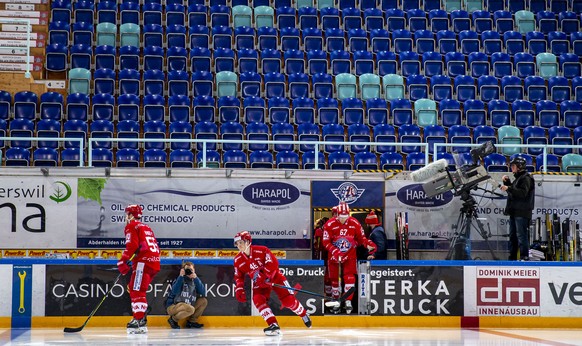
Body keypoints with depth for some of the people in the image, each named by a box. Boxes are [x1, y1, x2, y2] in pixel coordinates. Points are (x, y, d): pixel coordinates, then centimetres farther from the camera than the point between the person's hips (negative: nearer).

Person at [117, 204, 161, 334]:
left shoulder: (131, 226, 1)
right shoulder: (147, 227, 27)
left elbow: (132, 245, -14)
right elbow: (155, 247, 26)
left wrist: (123, 261, -14)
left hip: (143, 262, -9)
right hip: (155, 262, 9)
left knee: (137, 290, -12)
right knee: (133, 288, 18)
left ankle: (139, 321, -20)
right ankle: (141, 316, 18)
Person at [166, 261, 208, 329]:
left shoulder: (194, 281, 8)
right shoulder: (180, 279, -8)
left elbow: (203, 293, -6)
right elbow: (174, 292, -26)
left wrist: (196, 278, -13)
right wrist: (181, 276, -25)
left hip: (186, 307, 7)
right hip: (173, 307, -7)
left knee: (203, 301, -1)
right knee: (191, 309, -33)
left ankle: (191, 321, 5)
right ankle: (173, 319, -9)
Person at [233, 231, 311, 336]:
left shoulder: (261, 250, -22)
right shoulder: (238, 260, -6)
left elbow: (273, 264, -26)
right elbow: (238, 277, 4)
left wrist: (263, 278, -33)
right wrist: (239, 290, -9)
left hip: (275, 277, -4)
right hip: (259, 283, 4)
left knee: (289, 300, -11)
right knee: (258, 300, -22)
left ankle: (304, 314, 18)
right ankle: (273, 325, -21)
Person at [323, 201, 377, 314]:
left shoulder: (355, 223, -9)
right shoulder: (330, 224, -15)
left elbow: (361, 237, 1)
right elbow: (326, 242, -12)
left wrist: (368, 245, -18)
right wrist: (335, 252, -24)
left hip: (350, 255, 0)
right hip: (334, 255, 0)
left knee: (349, 277, -12)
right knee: (335, 279, 7)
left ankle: (348, 301, -10)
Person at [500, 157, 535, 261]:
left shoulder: (526, 178, -9)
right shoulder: (518, 178, 22)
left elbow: (523, 193, -22)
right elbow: (512, 191, 28)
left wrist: (508, 188, -27)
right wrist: (507, 182, 14)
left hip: (522, 213, -10)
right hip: (514, 212, 10)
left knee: (521, 235, -12)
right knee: (513, 235, 12)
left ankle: (525, 257, -13)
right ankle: (512, 258, 18)